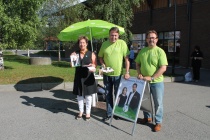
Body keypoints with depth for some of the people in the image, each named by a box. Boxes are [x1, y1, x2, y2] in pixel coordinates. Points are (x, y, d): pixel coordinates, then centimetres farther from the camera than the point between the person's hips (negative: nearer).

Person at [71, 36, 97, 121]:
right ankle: (81, 111, 26)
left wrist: (92, 66, -20)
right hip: (79, 76, 3)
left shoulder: (91, 54, 1)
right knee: (79, 95, 10)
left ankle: (88, 112, 19)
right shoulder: (75, 54, 6)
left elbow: (95, 64, 2)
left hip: (88, 76, -2)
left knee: (88, 95, 5)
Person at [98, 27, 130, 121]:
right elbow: (100, 56, 11)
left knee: (118, 94, 11)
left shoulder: (122, 43, -8)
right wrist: (103, 64, -8)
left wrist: (127, 72, -14)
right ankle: (109, 113, 28)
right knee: (108, 95, 13)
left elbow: (126, 59, -9)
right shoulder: (104, 44, 2)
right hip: (106, 74, 3)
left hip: (118, 74, -3)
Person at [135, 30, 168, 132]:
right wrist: (139, 74, -3)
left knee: (157, 103, 6)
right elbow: (137, 64, 14)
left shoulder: (160, 51, -10)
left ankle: (158, 122, 22)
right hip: (144, 81, 5)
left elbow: (163, 68, -17)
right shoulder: (142, 51, 6)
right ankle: (147, 117, 38)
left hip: (157, 82, -5)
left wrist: (151, 78, -20)